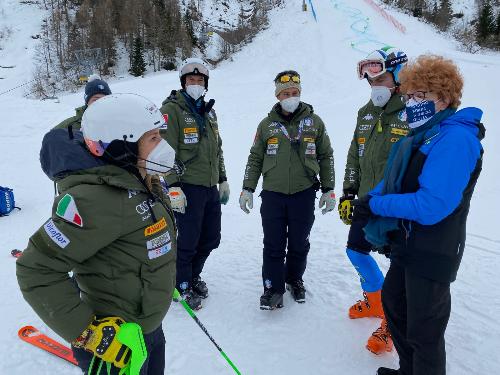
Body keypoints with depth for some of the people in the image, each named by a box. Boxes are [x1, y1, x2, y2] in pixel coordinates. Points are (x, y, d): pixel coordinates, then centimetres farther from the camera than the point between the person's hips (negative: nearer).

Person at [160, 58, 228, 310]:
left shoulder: (209, 112, 18)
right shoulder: (172, 110, -6)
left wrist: (223, 180, 20)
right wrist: (173, 186, -18)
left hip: (211, 187, 7)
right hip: (188, 187, -7)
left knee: (211, 238, 14)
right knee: (188, 240, 1)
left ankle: (193, 275, 37)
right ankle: (183, 285, 23)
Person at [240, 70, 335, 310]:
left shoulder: (314, 122, 6)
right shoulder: (267, 124, 7)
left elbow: (326, 157, 10)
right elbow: (255, 159, 11)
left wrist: (328, 189, 6)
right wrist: (247, 189, 6)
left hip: (304, 194, 0)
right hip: (273, 194, 0)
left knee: (299, 244, 11)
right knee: (274, 245, 1)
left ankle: (295, 280, 32)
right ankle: (273, 288, 15)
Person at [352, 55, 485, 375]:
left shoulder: (455, 138, -22)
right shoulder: (419, 135, 8)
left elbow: (432, 206, -30)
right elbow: (393, 181, 11)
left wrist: (376, 205, -20)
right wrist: (368, 200, -7)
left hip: (433, 254, -10)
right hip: (408, 246, 10)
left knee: (423, 333, 4)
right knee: (393, 301, 25)